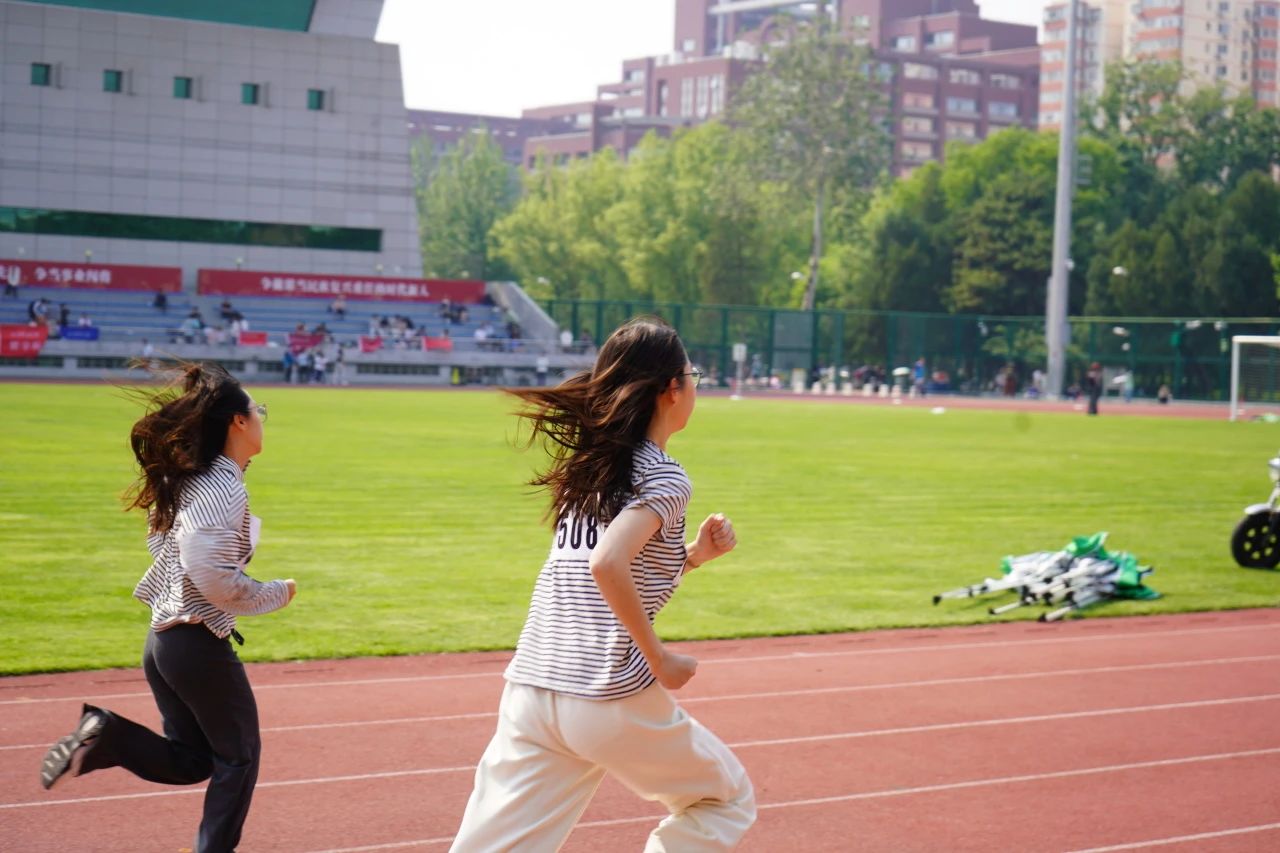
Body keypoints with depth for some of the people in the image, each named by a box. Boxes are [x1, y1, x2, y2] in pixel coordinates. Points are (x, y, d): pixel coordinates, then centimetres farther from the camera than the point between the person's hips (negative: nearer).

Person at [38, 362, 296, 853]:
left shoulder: (188, 480, 9)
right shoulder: (224, 488, -18)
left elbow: (161, 541, 19)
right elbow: (212, 574, -27)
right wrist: (275, 595, -13)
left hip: (162, 641, 8)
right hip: (201, 644, -8)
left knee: (191, 760, 17)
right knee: (238, 756, 9)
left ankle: (106, 736, -2)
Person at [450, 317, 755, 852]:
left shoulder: (589, 465, 18)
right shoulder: (665, 478, -5)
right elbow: (608, 566, -22)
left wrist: (694, 555, 17)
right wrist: (660, 661, -13)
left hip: (529, 688, 6)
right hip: (611, 694, -6)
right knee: (727, 800, 19)